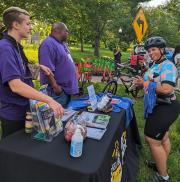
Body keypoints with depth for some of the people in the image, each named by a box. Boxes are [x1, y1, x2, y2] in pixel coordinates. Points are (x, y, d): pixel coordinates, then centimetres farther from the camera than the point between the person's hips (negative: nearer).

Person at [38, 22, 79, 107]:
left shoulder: (61, 43, 15)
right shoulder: (48, 44, -17)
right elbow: (47, 69, -25)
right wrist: (55, 86, -24)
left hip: (67, 88, 10)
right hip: (58, 91, -10)